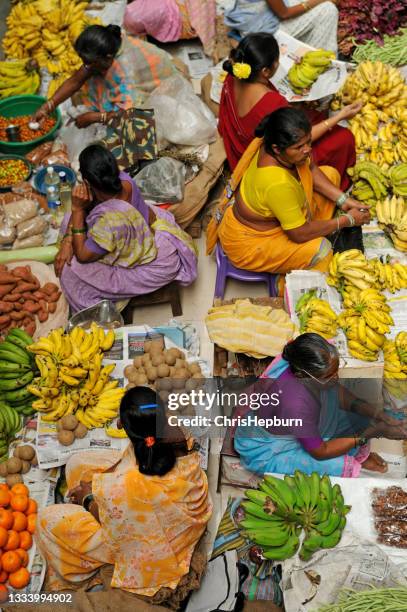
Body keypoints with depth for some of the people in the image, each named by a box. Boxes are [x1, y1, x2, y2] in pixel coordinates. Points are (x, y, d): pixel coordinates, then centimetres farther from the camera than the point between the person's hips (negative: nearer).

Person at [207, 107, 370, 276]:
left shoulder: (284, 150, -19)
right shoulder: (277, 183, -40)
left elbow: (311, 170, 3)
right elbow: (300, 234, -29)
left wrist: (343, 200, -8)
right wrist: (347, 220, -18)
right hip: (249, 240, -9)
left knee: (330, 174, 4)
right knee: (320, 251, -25)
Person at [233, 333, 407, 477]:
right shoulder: (295, 404, -41)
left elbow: (340, 394, -3)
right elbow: (320, 452, -25)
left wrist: (377, 414, -16)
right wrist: (371, 433, -24)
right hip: (265, 452, -7)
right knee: (339, 466, -20)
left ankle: (357, 453, 14)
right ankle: (353, 461, 13)